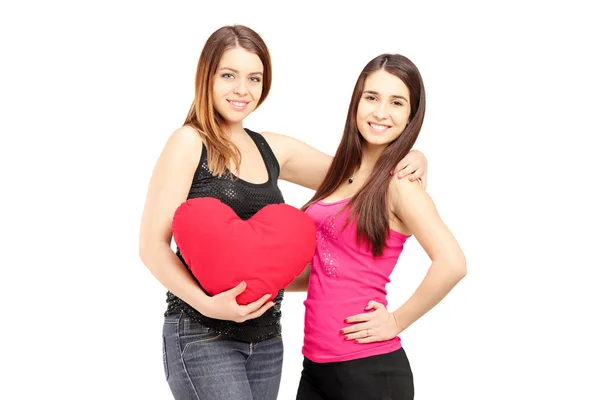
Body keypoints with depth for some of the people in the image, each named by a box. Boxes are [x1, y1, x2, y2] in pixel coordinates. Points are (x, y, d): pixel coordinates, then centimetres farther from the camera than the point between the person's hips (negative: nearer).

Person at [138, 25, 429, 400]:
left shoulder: (273, 150, 10)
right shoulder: (190, 142, -6)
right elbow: (153, 245, -10)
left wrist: (412, 159, 0)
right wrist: (207, 303, -23)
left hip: (266, 338, 6)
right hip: (202, 336, -6)